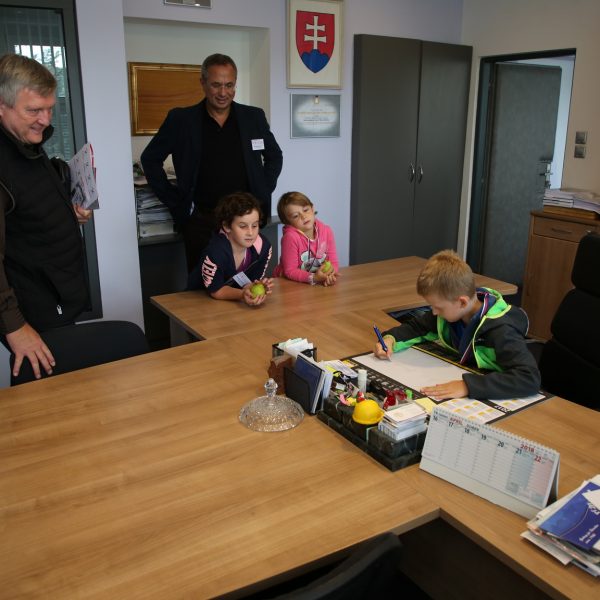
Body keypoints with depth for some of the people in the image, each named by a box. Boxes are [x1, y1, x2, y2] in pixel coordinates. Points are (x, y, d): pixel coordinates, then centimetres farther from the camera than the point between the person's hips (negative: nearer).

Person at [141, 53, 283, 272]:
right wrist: (174, 202, 2)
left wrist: (262, 194, 8)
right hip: (200, 221, -1)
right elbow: (150, 159, 8)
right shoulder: (180, 120, 0)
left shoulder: (254, 117, 5)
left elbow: (274, 156, 19)